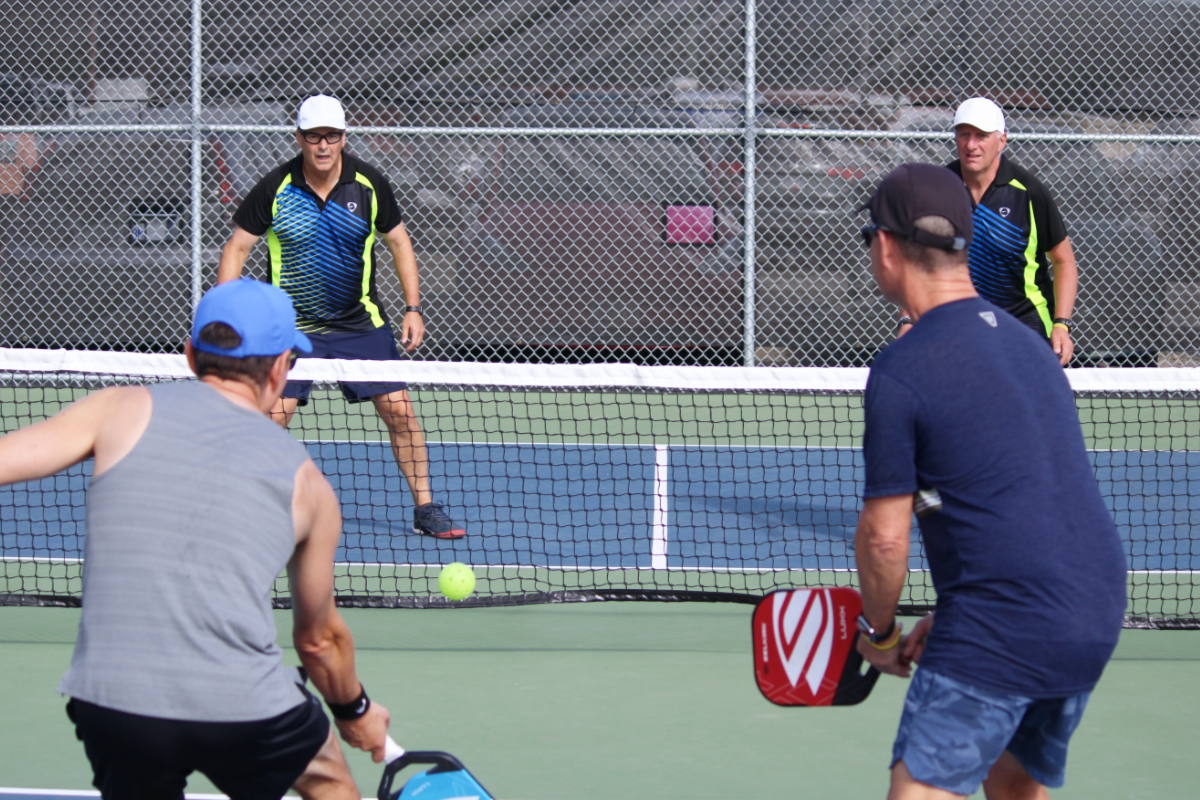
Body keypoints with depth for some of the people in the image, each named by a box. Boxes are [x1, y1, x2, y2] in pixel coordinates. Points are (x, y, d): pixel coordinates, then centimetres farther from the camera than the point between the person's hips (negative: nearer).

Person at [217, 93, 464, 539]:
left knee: (398, 410, -2)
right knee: (272, 415, -13)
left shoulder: (370, 184, -6)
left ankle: (425, 509, 11)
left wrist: (413, 309, 1)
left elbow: (398, 240, 7)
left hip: (361, 321, 2)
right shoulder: (275, 189, -10)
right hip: (293, 325, -2)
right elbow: (237, 247, -3)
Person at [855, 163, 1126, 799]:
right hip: (1098, 614, 8)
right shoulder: (1027, 343, 15)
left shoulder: (900, 371, -10)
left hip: (1001, 638, -8)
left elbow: (884, 538, -8)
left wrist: (877, 632, 10)